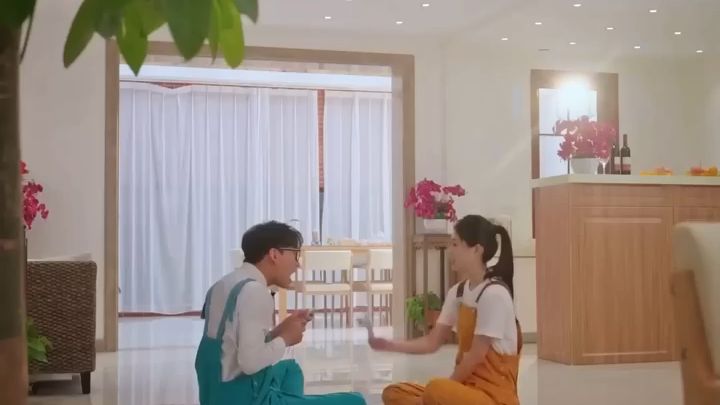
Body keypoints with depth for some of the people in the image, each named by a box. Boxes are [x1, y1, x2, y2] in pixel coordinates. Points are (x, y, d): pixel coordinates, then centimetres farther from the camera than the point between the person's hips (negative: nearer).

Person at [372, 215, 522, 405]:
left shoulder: (494, 294, -17)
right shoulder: (458, 292, 10)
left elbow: (476, 355, -15)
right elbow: (432, 342, 8)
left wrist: (446, 388, -5)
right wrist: (389, 344, -5)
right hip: (465, 388, 9)